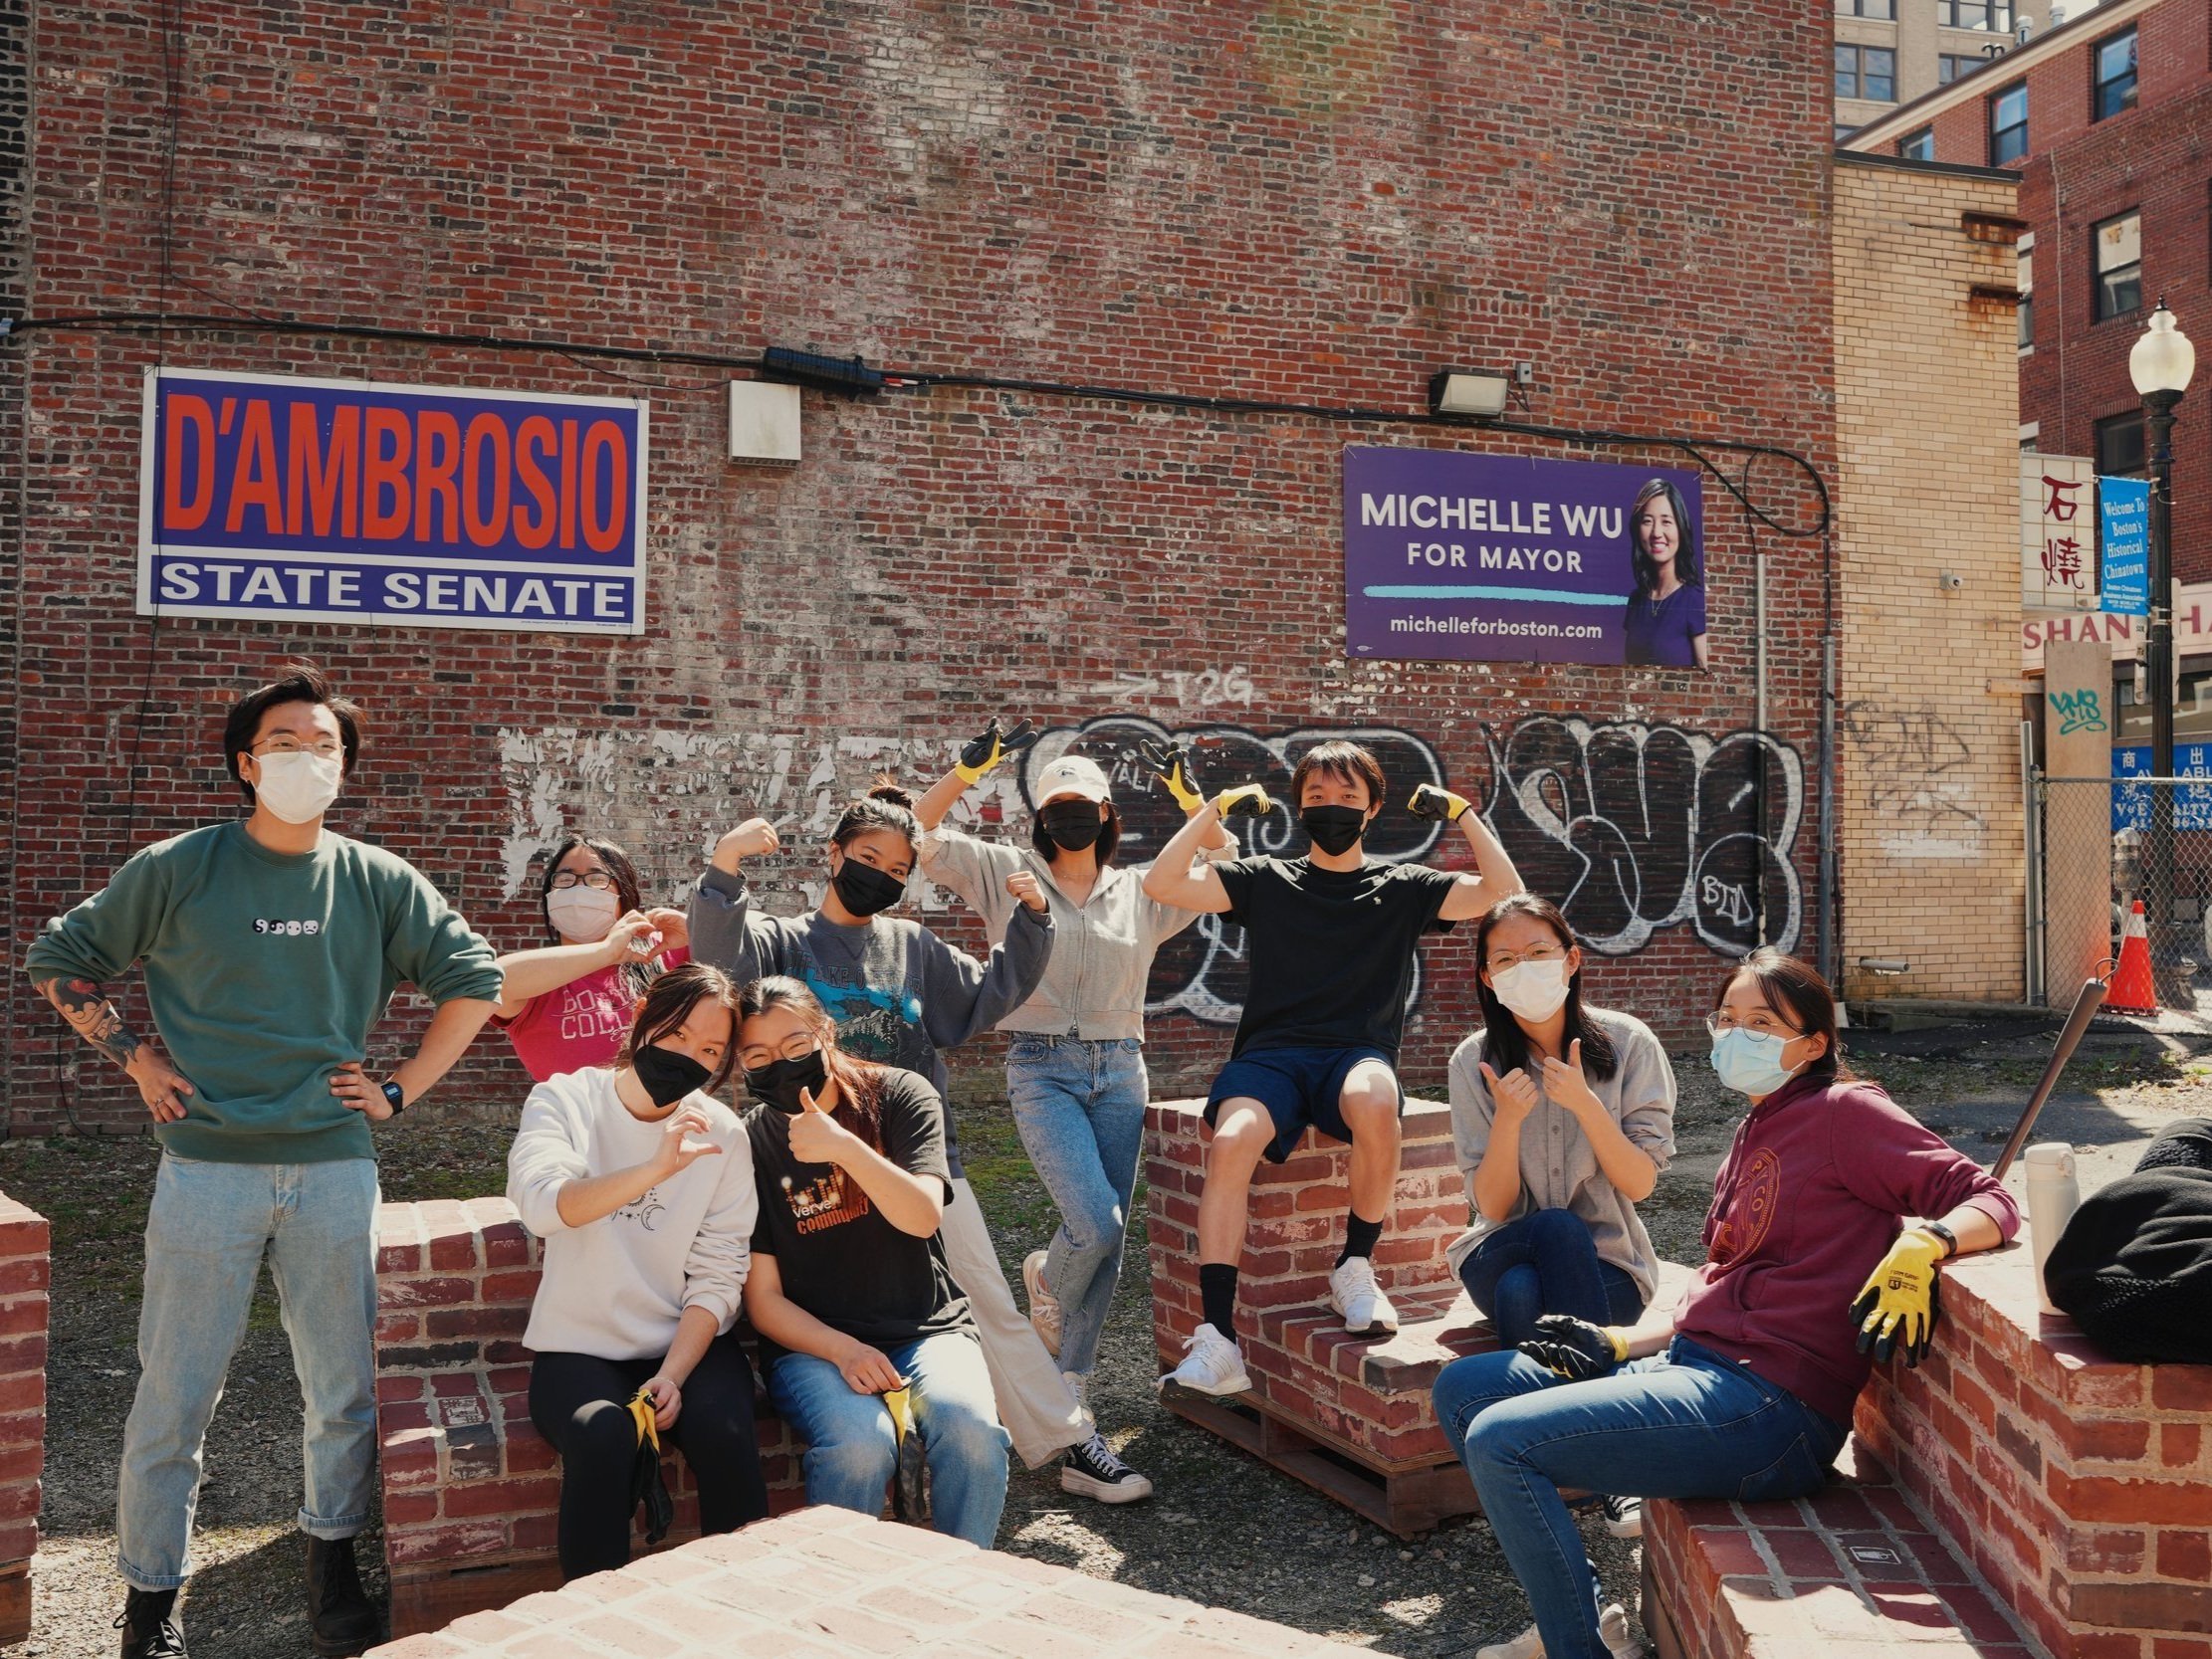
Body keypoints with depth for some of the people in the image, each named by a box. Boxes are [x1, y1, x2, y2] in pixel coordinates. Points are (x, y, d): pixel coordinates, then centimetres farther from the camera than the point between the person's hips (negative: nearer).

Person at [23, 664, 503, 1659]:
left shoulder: (378, 883, 4)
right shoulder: (178, 870, -1)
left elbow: (471, 978, 11)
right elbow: (60, 960, 10)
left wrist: (402, 1090, 5)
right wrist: (135, 1058, 1)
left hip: (335, 1168, 2)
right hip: (207, 1168, -2)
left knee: (345, 1389, 10)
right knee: (174, 1396, 4)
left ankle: (333, 1568, 30)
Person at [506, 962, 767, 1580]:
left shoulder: (721, 1134, 1)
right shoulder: (565, 1101, -4)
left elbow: (717, 1280, -1)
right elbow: (543, 1204, -25)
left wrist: (672, 1376, -16)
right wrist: (657, 1169, -38)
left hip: (690, 1342, 2)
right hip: (580, 1345, -1)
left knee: (725, 1436, -27)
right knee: (602, 1437, -31)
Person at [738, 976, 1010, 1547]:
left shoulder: (899, 1096, 0)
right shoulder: (749, 1145, -1)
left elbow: (923, 1218, -15)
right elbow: (764, 1297, -1)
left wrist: (845, 1148, -29)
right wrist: (844, 1351, -17)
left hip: (927, 1328, 1)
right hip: (813, 1343, -1)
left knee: (971, 1427, -30)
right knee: (861, 1443, -33)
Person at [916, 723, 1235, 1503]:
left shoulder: (1141, 891, 12)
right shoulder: (1007, 874, 6)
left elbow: (1226, 863, 14)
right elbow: (919, 832, 1)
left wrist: (1188, 795, 2)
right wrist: (968, 769, -10)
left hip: (1120, 1072, 3)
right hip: (1042, 1069, -3)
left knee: (1106, 1246, 1)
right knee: (1098, 1226, -22)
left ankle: (1071, 1433, 9)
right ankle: (1045, 1283, 17)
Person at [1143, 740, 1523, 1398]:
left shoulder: (1402, 888, 15)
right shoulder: (1266, 880, 15)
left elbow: (1504, 894, 6)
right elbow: (1161, 884, 6)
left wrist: (1462, 813, 7)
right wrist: (1217, 808, 7)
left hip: (1359, 1053, 0)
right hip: (1271, 1053, 0)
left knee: (1375, 1103, -39)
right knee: (1232, 1141, -34)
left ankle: (1356, 1268, -15)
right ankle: (1216, 1343, -33)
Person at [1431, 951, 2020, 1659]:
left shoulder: (1843, 1111, -5)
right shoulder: (1754, 1135, 20)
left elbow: (1990, 1202, -12)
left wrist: (1920, 1245, -31)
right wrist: (1617, 1343, 10)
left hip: (1769, 1403, -10)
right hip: (1690, 1362, 10)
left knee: (1500, 1440, -20)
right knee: (1462, 1387, 9)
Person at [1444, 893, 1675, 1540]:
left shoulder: (1628, 1044, -5)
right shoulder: (1475, 1062, -4)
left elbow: (1640, 1183, -10)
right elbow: (1492, 1207, -8)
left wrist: (1585, 1104, -25)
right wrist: (1508, 1119, -26)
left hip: (1606, 1263, -1)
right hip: (1502, 1256, 1)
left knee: (1524, 1299, -34)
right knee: (1558, 1229, -35)